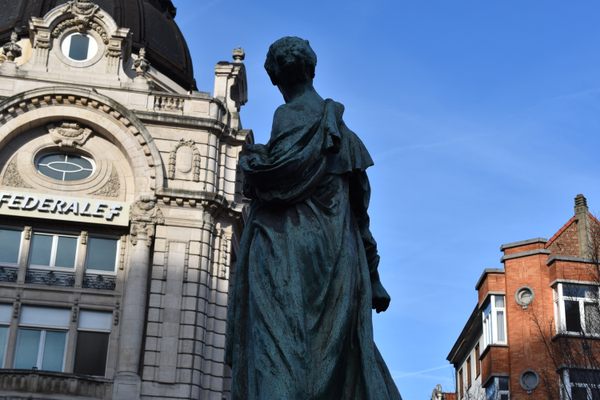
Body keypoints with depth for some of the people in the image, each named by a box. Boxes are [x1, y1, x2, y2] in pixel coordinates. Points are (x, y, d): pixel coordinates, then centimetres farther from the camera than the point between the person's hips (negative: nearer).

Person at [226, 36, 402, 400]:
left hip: (290, 254, -8)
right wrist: (373, 276, 25)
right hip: (337, 258, 8)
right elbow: (360, 209, 24)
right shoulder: (340, 128, 25)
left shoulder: (294, 115, 1)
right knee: (342, 363, 6)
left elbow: (282, 169, -18)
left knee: (279, 347, -17)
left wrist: (250, 158, 5)